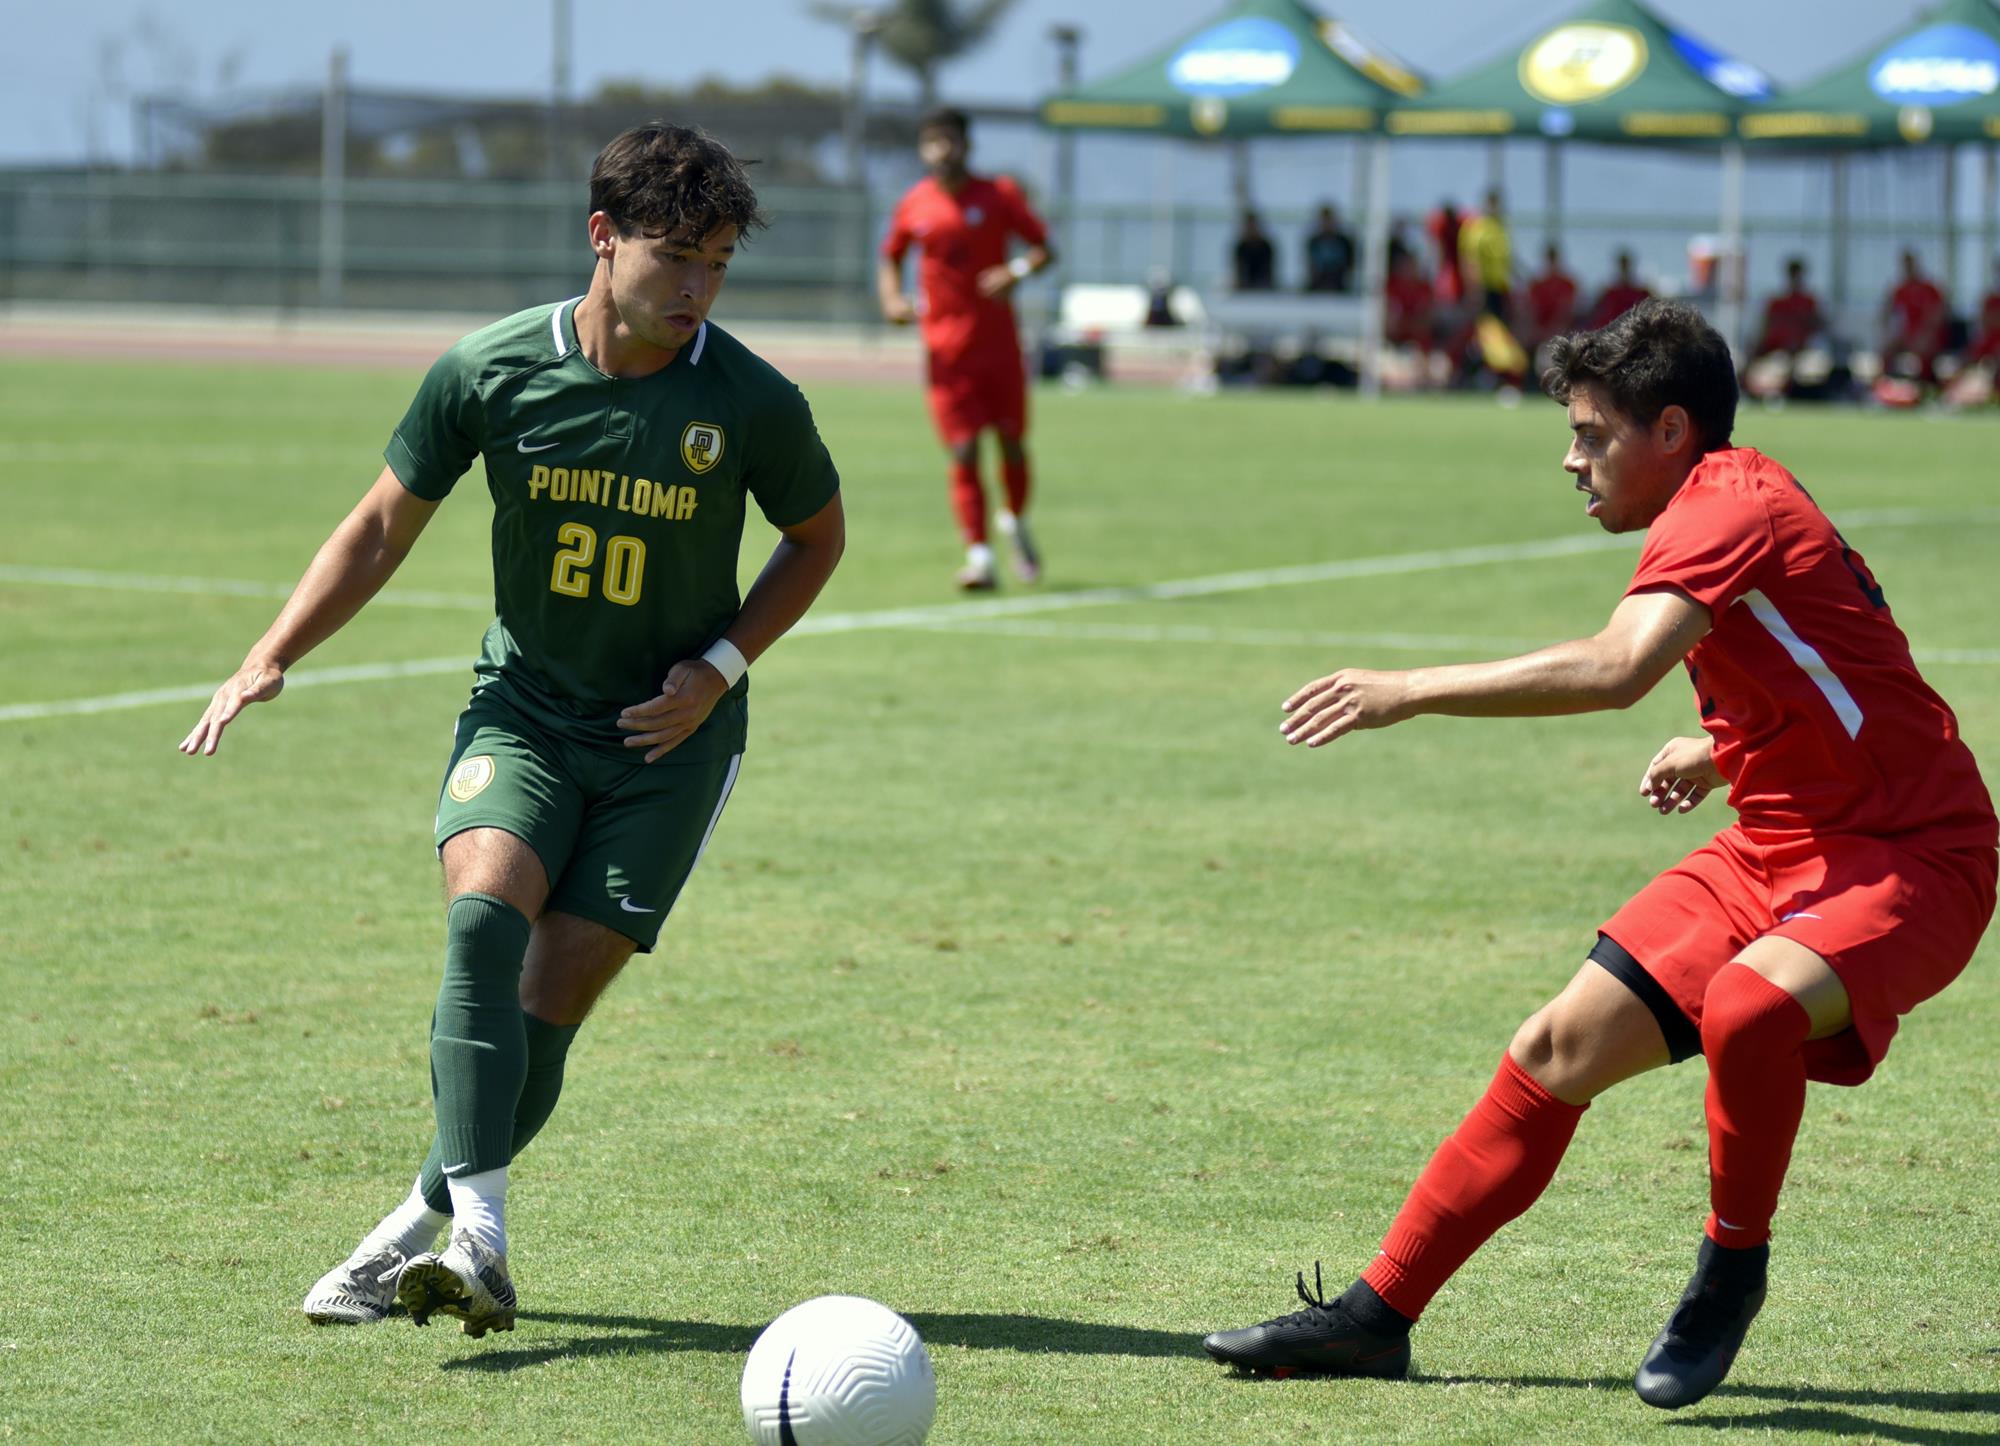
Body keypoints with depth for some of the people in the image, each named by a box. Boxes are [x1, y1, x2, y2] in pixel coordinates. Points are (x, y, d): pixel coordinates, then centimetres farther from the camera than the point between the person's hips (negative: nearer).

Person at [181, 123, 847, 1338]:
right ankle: (476, 1234, -32)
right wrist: (270, 660, -6)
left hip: (668, 736, 0)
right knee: (485, 911, -26)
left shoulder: (754, 405, -12)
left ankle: (428, 1224, 9)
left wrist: (721, 665, -6)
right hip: (523, 704, 1)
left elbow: (818, 536, 7)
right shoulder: (492, 371, -9)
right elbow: (385, 526, 3)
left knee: (556, 995, -8)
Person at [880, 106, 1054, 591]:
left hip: (999, 341, 0)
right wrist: (892, 299, -2)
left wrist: (1018, 271, -19)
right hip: (946, 347, 0)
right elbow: (890, 258, 18)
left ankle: (1017, 523, 35)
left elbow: (1044, 247, 2)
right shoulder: (914, 205, 3)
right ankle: (978, 555, -7)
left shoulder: (999, 195, -2)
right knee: (964, 452, -7)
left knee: (1012, 442, 7)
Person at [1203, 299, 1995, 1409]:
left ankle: (1732, 1269, -13)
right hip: (1781, 848, 10)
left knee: (1745, 1008, -38)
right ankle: (1376, 1314, 12)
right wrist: (1723, 751, 17)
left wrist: (1410, 690, -34)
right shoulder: (1730, 508, 11)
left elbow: (1615, 669, -37)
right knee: (1560, 1046, 3)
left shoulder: (1723, 508, -19)